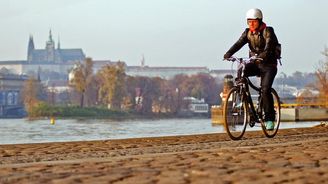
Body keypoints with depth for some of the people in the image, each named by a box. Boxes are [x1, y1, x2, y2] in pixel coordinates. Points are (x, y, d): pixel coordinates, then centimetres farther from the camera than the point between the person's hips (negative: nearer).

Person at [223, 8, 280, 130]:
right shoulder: (248, 32, 3)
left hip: (268, 65, -5)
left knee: (265, 90, -20)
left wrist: (263, 55, -49)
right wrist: (228, 54, -31)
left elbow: (269, 46, -28)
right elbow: (238, 43, -12)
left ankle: (269, 118, -10)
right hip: (255, 64, 5)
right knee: (240, 71, -24)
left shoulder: (268, 31, -11)